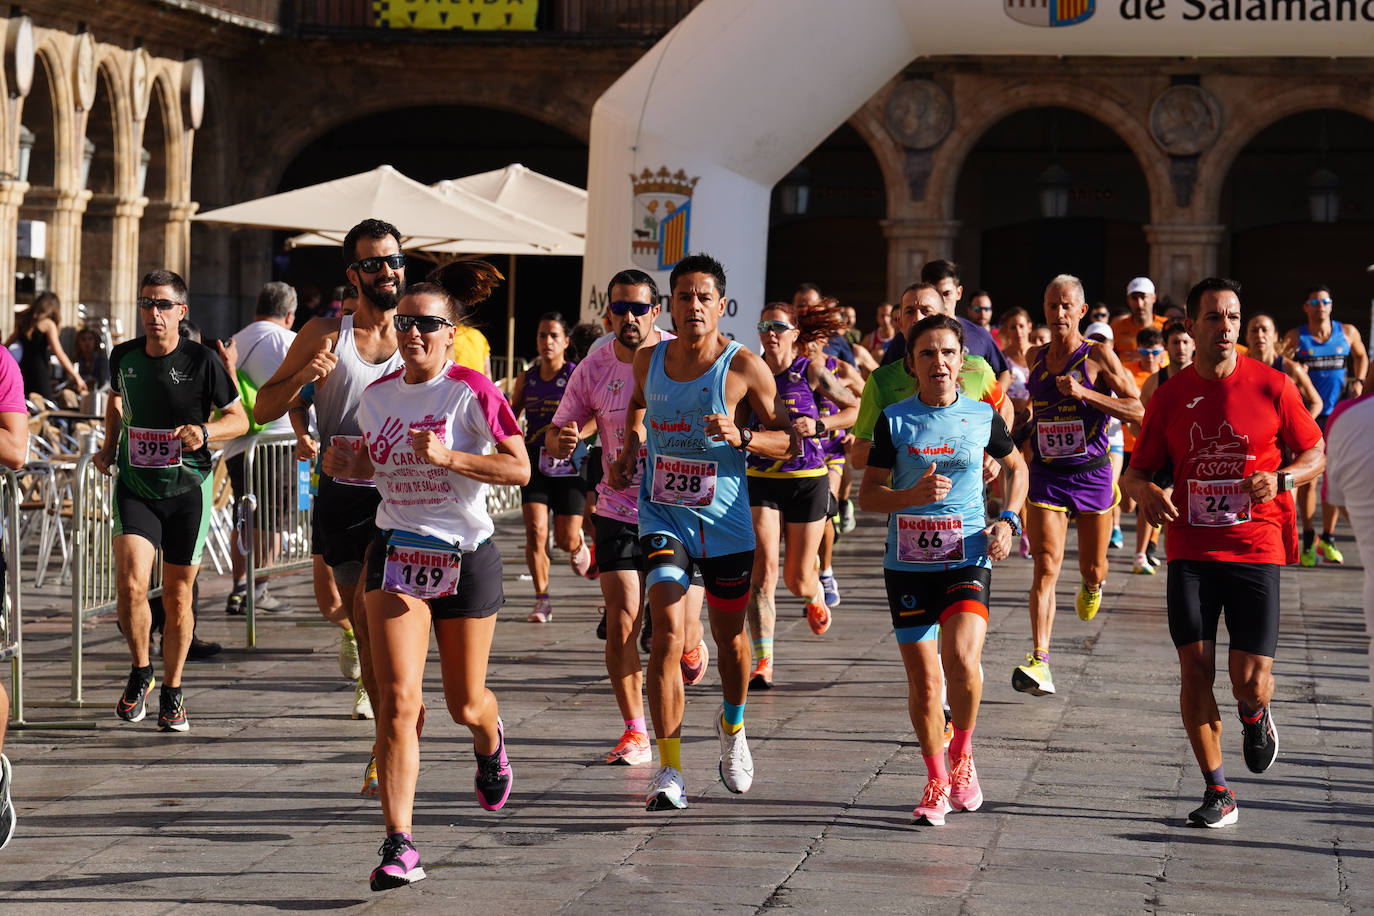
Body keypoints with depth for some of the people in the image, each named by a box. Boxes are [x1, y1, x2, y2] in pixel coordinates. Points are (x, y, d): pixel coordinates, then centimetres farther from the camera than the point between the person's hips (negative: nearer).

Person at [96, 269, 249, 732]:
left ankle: (172, 693, 24)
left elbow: (239, 419, -1)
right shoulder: (124, 356, 0)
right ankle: (140, 671, 7)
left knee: (177, 596, 6)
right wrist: (109, 446, 10)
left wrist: (204, 430, -20)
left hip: (187, 489, -1)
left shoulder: (201, 359, -9)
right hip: (135, 487, 1)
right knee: (130, 583, -18)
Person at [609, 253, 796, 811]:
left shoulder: (744, 367, -9)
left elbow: (789, 442, -7)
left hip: (724, 519, -1)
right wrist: (628, 452, 10)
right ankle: (669, 770, -13)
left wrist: (741, 436, -24)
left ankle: (732, 726, 46)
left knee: (729, 638, 14)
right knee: (668, 633, -16)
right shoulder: (648, 360, 2)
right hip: (662, 514, 1)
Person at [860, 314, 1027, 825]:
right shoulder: (894, 420, -1)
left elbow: (1017, 467, 20)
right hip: (908, 564, 1)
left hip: (967, 559, -1)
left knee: (962, 661, -23)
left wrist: (1009, 521, 4)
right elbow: (868, 495, 0)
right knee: (923, 681, 4)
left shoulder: (982, 416, 2)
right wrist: (914, 495, -18)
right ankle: (937, 784, 24)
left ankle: (962, 754, 4)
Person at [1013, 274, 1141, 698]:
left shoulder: (1098, 356, -8)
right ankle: (1039, 662, -21)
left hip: (1091, 473, -2)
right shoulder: (1035, 357, 7)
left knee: (1092, 568, 13)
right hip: (1046, 476, 2)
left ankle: (1091, 588, 53)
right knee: (1046, 567, -14)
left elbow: (1136, 410, -14)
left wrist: (1084, 393, -22)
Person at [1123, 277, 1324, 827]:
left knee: (1250, 680, -8)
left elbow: (1315, 455, 7)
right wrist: (1145, 491, -12)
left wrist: (1280, 478, -14)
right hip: (1190, 550, 2)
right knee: (1195, 667, -7)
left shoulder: (1272, 387, -1)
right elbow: (1137, 470, 11)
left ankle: (1255, 718, 31)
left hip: (1256, 549, -2)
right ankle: (1217, 791, 6)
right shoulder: (1170, 396, 4)